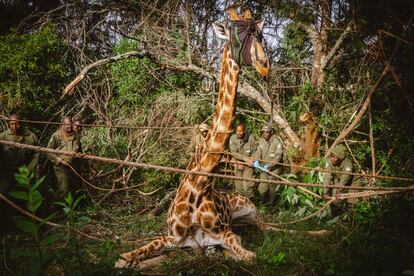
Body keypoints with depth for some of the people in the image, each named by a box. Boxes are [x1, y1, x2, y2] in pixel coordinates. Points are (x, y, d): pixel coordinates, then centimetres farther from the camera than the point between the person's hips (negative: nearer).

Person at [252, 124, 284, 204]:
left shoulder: (277, 142, -16)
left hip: (273, 169, -4)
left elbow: (278, 156, -21)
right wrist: (256, 160, -20)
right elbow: (258, 152, 1)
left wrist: (268, 165, -28)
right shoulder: (261, 141, 4)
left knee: (271, 188, 7)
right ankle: (263, 202, 27)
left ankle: (271, 203, 28)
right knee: (262, 188, 3)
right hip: (264, 168, 4)